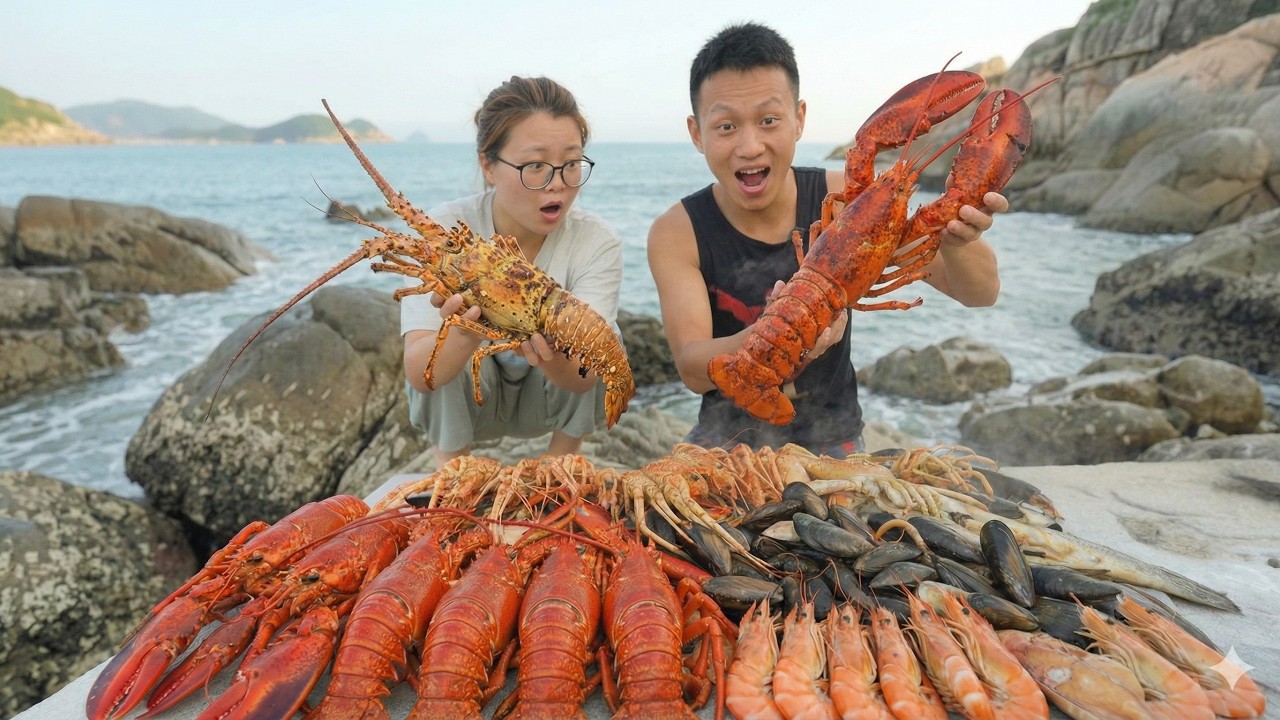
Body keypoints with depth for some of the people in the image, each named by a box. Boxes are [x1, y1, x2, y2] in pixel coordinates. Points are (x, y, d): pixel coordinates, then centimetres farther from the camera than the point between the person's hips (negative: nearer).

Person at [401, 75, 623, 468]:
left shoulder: (597, 243, -22)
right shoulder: (443, 229, -24)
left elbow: (585, 379, -30)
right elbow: (419, 374, -31)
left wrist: (554, 359, -54)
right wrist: (466, 335, -53)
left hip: (549, 397, 1)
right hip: (459, 400, -1)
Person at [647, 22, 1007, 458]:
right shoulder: (677, 233, -12)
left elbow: (981, 292, -11)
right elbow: (692, 369, -22)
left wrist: (955, 242, -34)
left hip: (835, 445, 1)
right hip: (727, 447, 0)